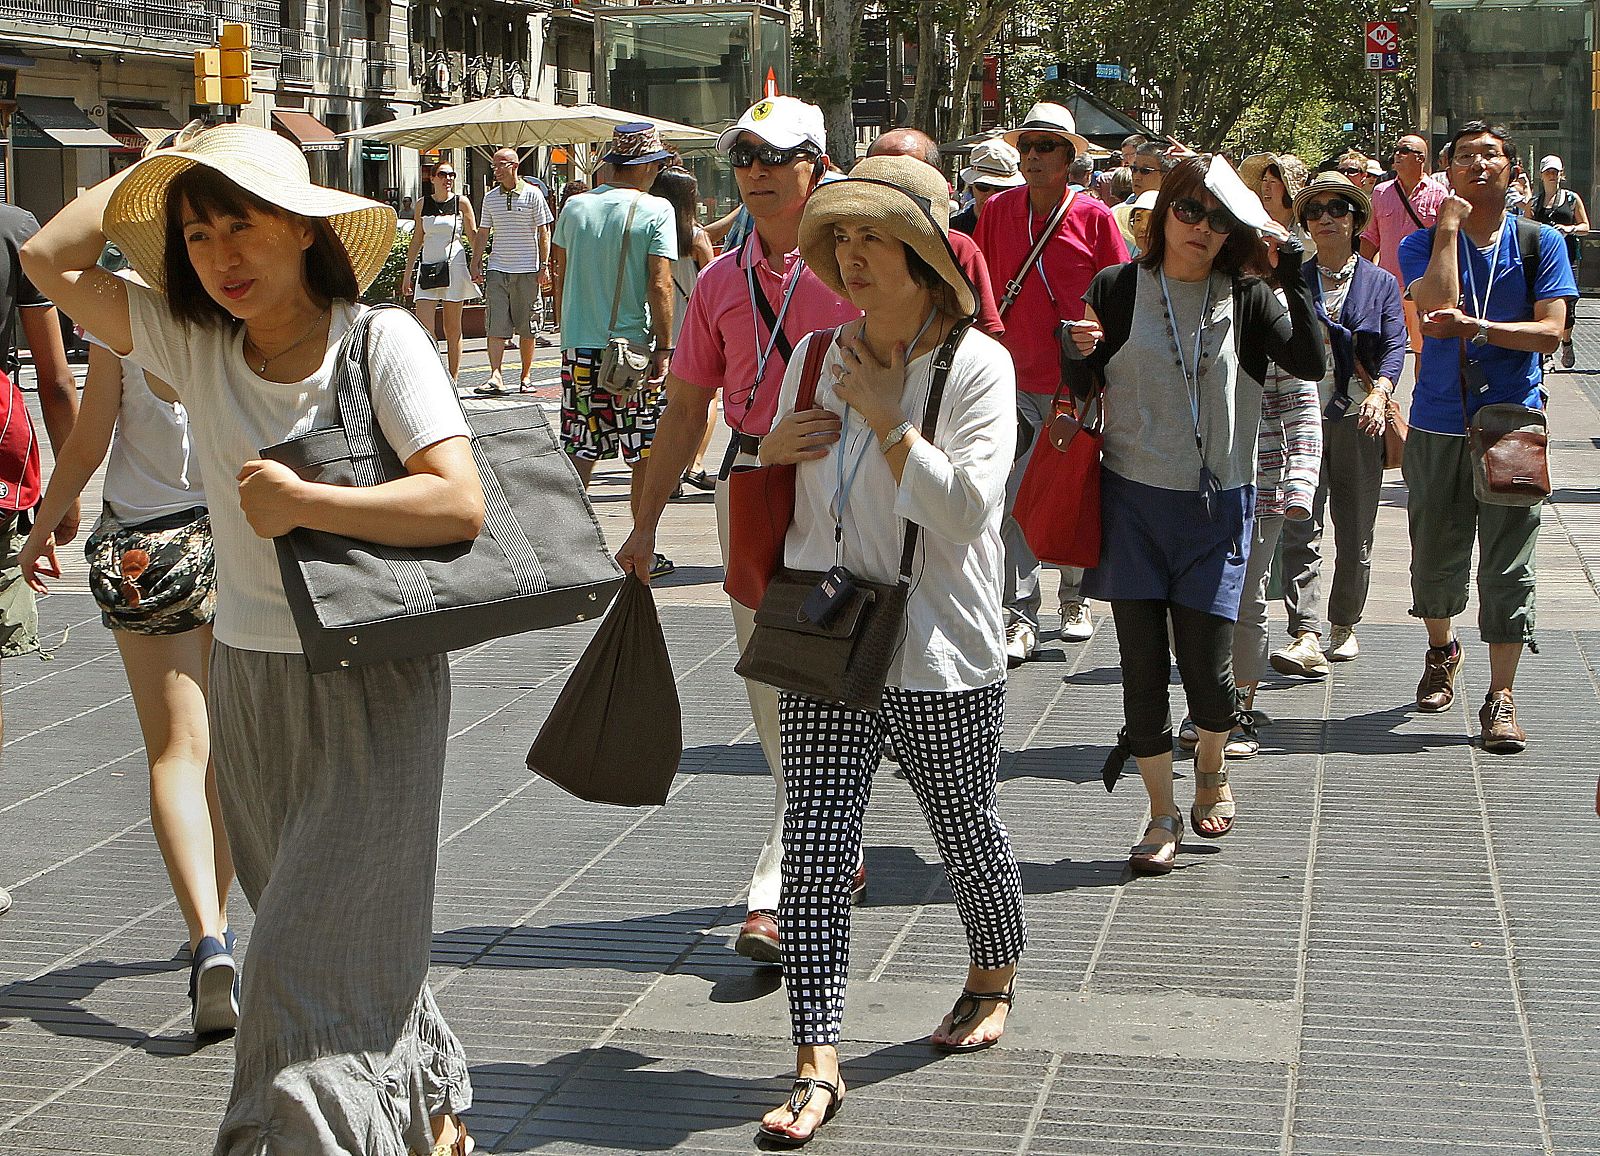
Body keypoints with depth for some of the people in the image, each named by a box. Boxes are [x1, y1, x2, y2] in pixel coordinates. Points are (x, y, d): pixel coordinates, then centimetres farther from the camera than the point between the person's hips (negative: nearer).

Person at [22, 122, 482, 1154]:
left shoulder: (381, 339, -11)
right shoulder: (193, 343, 3)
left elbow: (460, 502, -20)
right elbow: (50, 258, 3)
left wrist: (300, 504, -19)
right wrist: (150, 173, 4)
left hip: (374, 686, -6)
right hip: (249, 679, 6)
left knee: (310, 961, -8)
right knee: (347, 937, 18)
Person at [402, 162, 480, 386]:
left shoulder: (461, 202, 1)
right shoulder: (422, 204, 8)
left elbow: (473, 235, 5)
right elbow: (417, 240, 14)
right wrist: (408, 273, 12)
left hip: (454, 267, -2)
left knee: (452, 329, 3)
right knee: (423, 327, -10)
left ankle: (453, 381, 9)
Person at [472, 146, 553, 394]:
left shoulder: (532, 194, 0)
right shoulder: (490, 197, 11)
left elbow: (543, 232, 0)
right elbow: (482, 233, 17)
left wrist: (544, 266, -7)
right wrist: (476, 264, 9)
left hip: (526, 270, -3)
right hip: (497, 268, 3)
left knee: (526, 327, 3)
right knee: (495, 325, -8)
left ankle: (526, 376, 12)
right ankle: (495, 377, -13)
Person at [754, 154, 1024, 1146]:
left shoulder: (976, 364, -9)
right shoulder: (815, 358, 7)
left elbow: (965, 506, -20)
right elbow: (783, 494, 21)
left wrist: (887, 418, -19)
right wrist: (773, 450, -2)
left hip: (941, 654, -4)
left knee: (966, 828, 14)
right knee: (816, 849, -4)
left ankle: (993, 981, 42)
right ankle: (818, 1064, -3)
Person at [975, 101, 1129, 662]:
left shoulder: (1094, 217, -4)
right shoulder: (997, 211, 3)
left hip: (1077, 380, -1)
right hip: (1014, 378, 1)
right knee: (1015, 500, -4)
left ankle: (1074, 598, 26)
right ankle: (1021, 615, 0)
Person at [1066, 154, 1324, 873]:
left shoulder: (1245, 299, 3)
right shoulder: (1117, 289, 2)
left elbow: (1312, 364, -11)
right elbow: (1081, 392, 6)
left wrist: (1293, 276, -18)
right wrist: (1078, 355, -16)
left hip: (1216, 502, 0)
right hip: (1131, 498, 0)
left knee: (1207, 665, -4)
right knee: (1143, 662, 1)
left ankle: (1212, 768, 29)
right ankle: (1162, 813, 16)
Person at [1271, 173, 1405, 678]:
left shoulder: (1380, 284, 7)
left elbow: (1394, 346, -5)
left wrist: (1380, 391, -23)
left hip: (1360, 423, 1)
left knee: (1355, 536, 8)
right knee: (1300, 529, -13)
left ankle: (1343, 626, 27)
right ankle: (1307, 638, -20)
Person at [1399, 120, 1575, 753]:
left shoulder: (1540, 243, 4)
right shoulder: (1423, 243, 3)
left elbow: (1550, 332, -7)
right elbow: (1438, 307, -17)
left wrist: (1475, 328, -20)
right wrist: (1449, 226, -11)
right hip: (1438, 422, 1)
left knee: (1508, 564, -4)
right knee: (1435, 554, 12)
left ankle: (1500, 696, 1)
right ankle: (1441, 650, 39)